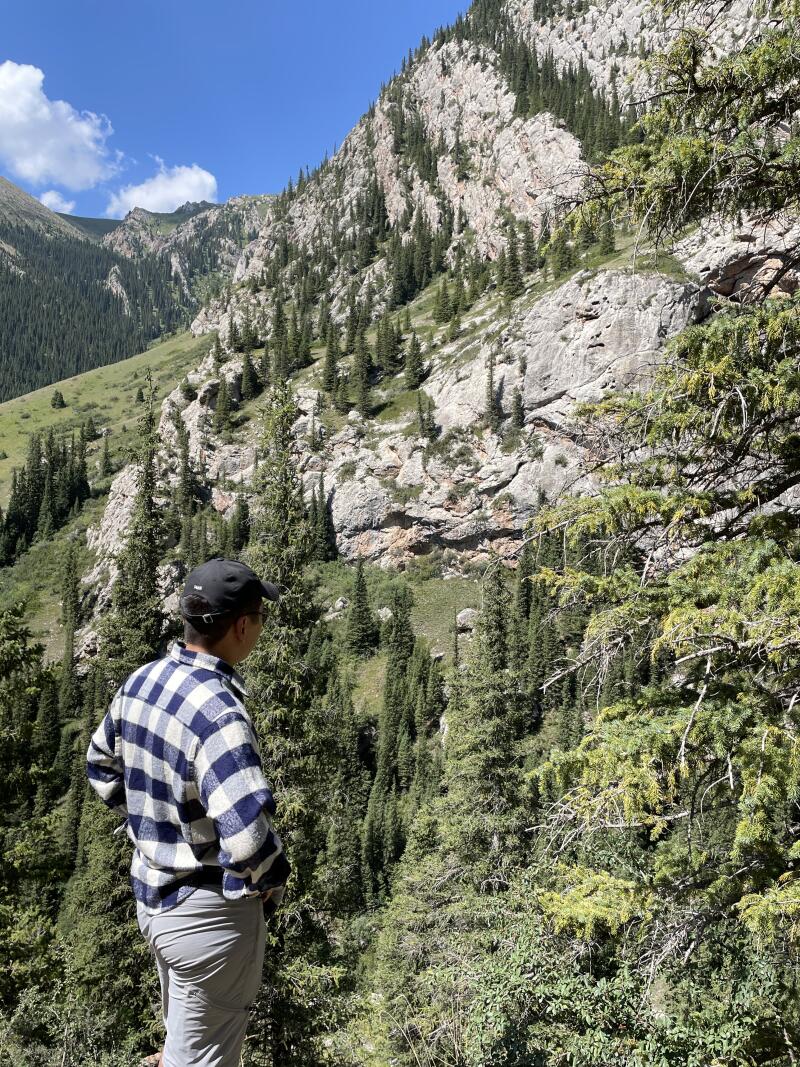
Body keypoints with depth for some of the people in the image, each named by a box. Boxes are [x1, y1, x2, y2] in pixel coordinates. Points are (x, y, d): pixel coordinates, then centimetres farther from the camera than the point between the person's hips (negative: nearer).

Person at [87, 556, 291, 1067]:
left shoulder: (141, 681, -5)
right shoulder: (218, 713, -32)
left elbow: (101, 766, 12)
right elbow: (248, 839, -39)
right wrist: (269, 880, -18)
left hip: (152, 894, 8)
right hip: (211, 912, -7)